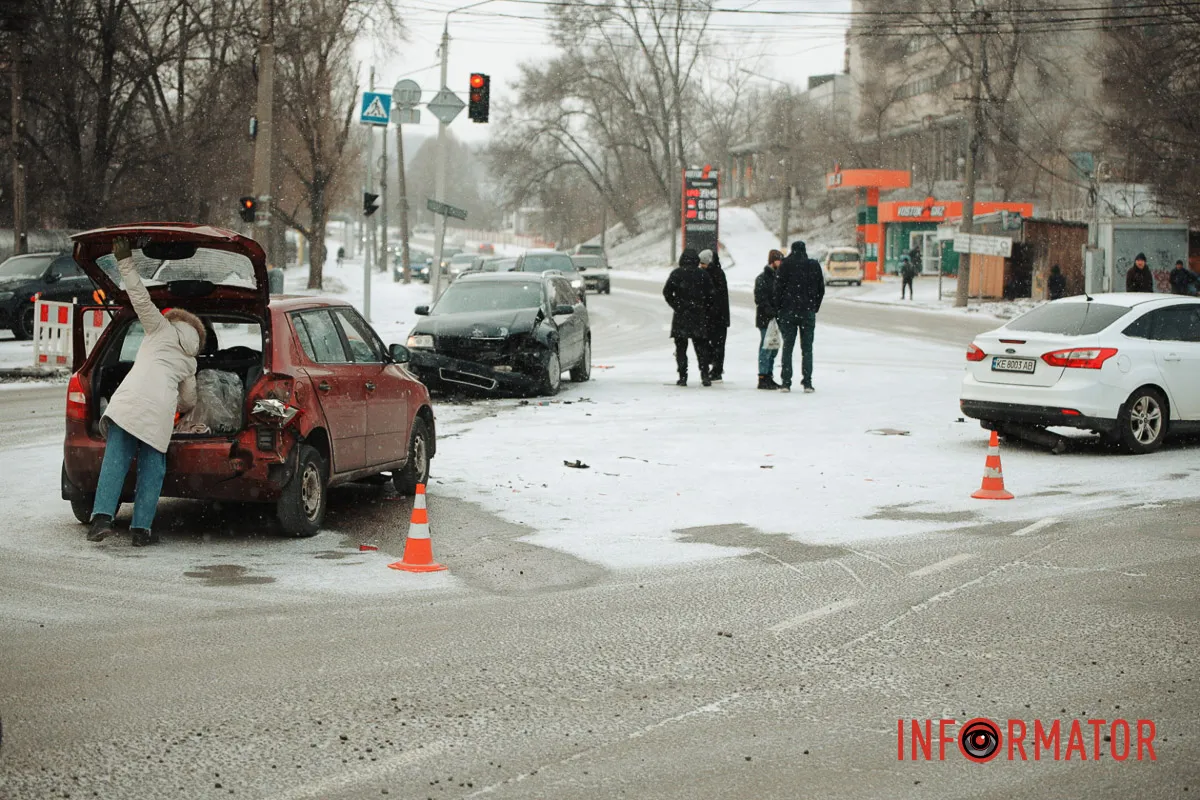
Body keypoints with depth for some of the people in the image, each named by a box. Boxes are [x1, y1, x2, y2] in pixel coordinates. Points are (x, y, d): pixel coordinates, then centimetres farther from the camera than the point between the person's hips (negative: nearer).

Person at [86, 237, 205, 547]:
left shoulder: (162, 329, 23)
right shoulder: (190, 361, 30)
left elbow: (141, 298, 10)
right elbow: (188, 400, 40)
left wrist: (125, 261, 14)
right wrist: (177, 409, 62)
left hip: (130, 398, -2)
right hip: (161, 408, 2)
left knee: (115, 459, -5)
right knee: (152, 468, 8)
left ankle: (102, 516, -16)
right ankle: (141, 529, 3)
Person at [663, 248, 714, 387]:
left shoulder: (676, 273, -2)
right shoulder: (703, 274, 1)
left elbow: (667, 292, -5)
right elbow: (710, 295, 0)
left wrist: (676, 306, 5)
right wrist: (704, 309, 10)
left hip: (681, 316, -1)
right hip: (699, 316, 1)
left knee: (681, 347, 5)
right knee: (701, 347, 8)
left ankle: (682, 377, 0)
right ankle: (705, 375, -1)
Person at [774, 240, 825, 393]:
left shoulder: (785, 265, -4)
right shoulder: (814, 265, 3)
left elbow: (778, 288, -4)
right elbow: (821, 289, 7)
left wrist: (778, 309, 6)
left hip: (788, 312, -1)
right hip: (808, 312, 1)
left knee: (787, 347, 4)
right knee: (807, 348, 3)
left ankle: (786, 382, 1)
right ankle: (807, 383, -2)